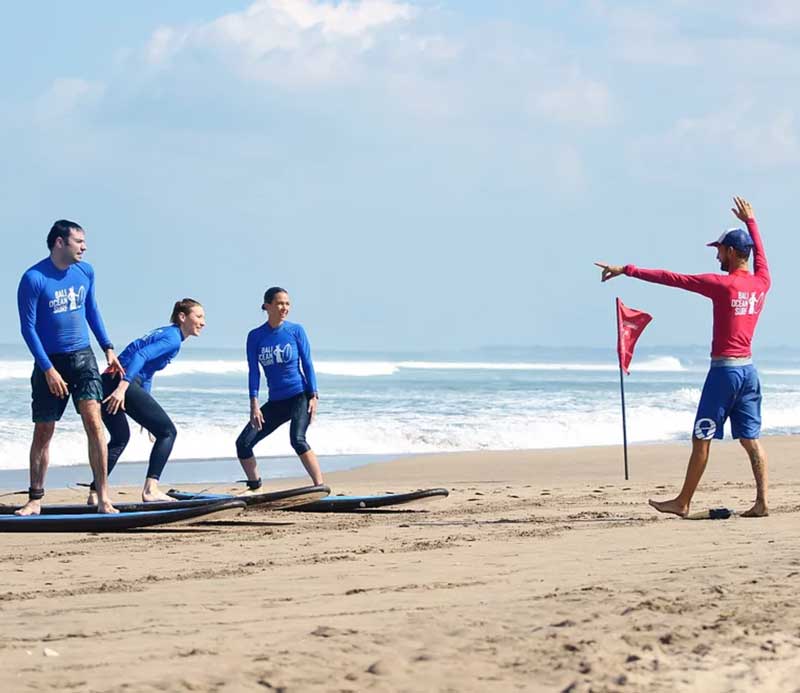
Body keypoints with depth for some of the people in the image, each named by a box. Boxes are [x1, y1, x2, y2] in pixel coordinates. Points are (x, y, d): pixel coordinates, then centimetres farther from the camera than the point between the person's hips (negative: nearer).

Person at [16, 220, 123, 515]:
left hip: (82, 357, 3)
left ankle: (103, 498, -10)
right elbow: (28, 327, -12)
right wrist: (48, 370, -16)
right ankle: (35, 499, 15)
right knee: (43, 432, 3)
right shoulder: (34, 279, -12)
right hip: (49, 361, -3)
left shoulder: (85, 272, 3)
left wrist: (108, 348, 14)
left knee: (93, 421, -12)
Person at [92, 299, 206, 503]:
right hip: (123, 384, -10)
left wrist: (146, 412, 30)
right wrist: (122, 387, -30)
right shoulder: (173, 339, -4)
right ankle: (150, 489, -12)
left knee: (120, 439, 26)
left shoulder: (165, 334, 26)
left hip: (108, 382, 10)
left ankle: (95, 493, 26)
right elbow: (141, 355, -20)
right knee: (167, 431, -3)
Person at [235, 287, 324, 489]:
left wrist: (314, 397, -7)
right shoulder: (255, 336, 2)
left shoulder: (295, 330, -3)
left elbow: (307, 364, 0)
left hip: (300, 396, -4)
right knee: (243, 444, -2)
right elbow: (253, 372, 1)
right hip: (275, 402, 4)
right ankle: (255, 488, 13)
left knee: (297, 439, -28)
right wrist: (254, 405, -7)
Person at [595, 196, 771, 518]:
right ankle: (762, 501, -2)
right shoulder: (761, 283, 5)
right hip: (748, 368, 7)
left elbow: (671, 278, -12)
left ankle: (683, 502, 5)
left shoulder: (722, 284, -13)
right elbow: (760, 256, 29)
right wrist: (751, 222, 44)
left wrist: (627, 270, -8)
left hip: (724, 370, -7)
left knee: (702, 438, 0)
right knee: (751, 439, 6)